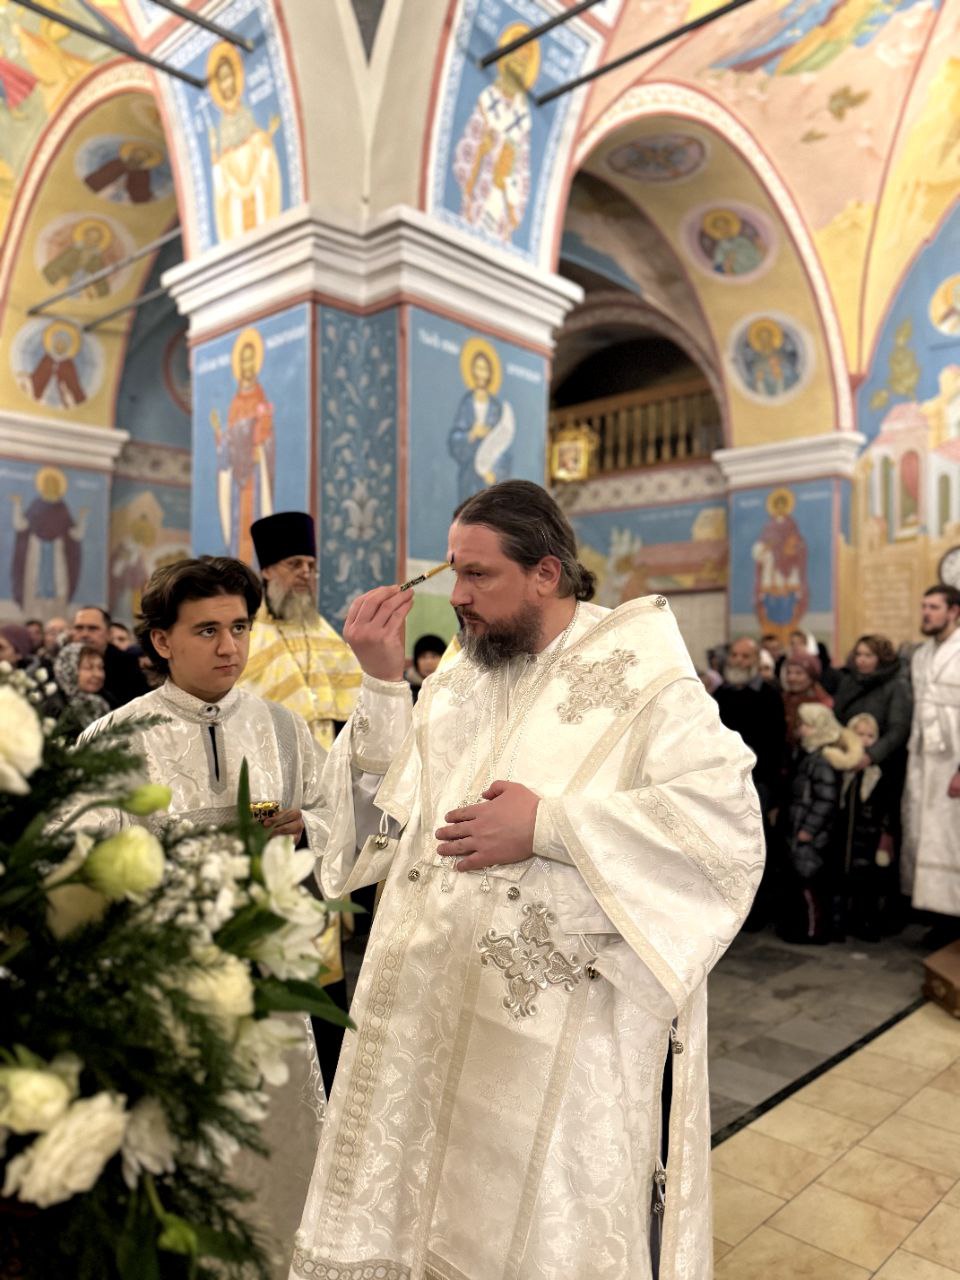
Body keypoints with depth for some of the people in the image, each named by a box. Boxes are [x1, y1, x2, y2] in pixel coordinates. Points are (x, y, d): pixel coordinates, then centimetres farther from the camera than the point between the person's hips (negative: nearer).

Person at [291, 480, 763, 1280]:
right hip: (426, 1011, 6)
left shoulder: (640, 674, -8)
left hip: (556, 1031, -5)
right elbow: (396, 806, 5)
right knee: (407, 1210, 17)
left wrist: (546, 826, -21)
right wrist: (383, 681, -6)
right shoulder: (461, 676, 9)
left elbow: (731, 824, -19)